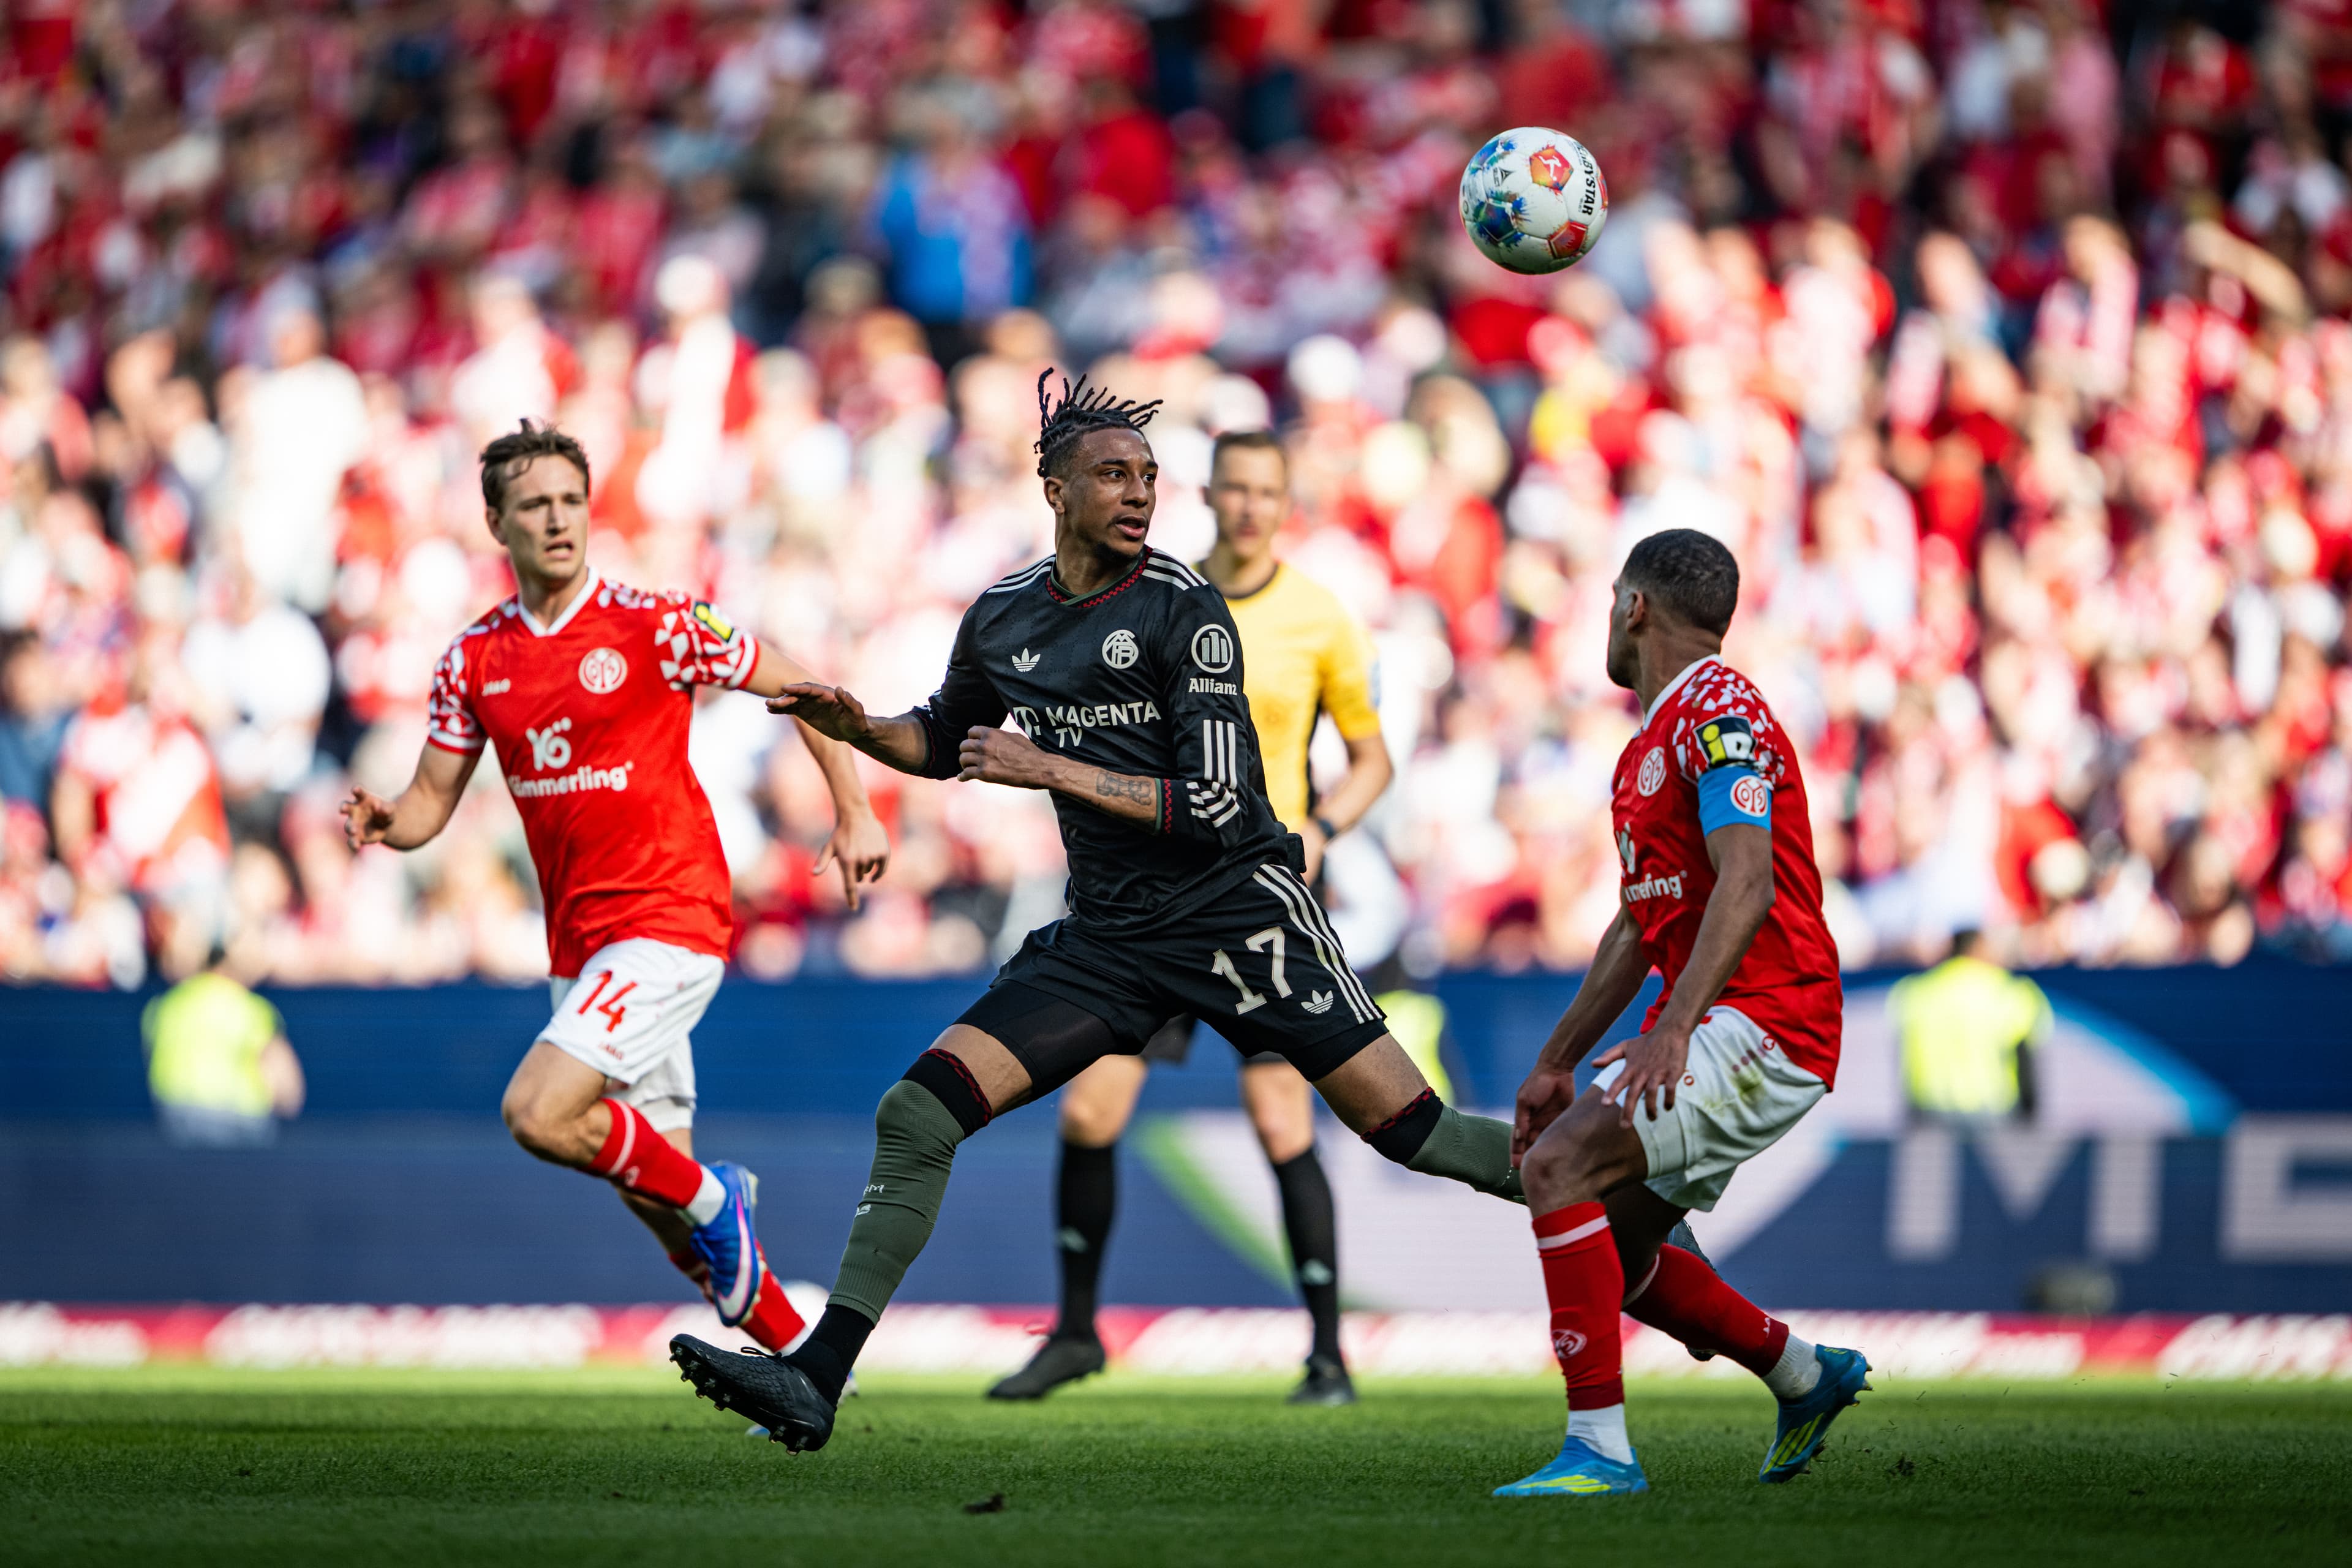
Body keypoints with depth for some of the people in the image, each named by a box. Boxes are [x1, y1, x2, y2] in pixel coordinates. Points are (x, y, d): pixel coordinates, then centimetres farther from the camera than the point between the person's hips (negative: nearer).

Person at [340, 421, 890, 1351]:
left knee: (539, 1114, -23)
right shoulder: (474, 661, 6)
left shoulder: (653, 625, -9)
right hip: (578, 949, 6)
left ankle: (711, 1199, 0)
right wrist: (383, 822, -13)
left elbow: (800, 690, 1)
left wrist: (854, 813, -4)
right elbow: (431, 801, 9)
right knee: (661, 1207, 8)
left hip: (670, 920, -6)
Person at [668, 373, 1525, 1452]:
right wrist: (859, 729, 5)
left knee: (1413, 1129, -11)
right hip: (1108, 936, 5)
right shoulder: (1002, 619, 6)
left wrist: (1052, 769, -18)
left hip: (1235, 908, -5)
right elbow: (947, 742, 26)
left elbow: (1221, 806, -18)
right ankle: (816, 1381, -6)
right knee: (918, 1116, -8)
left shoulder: (1183, 609, -12)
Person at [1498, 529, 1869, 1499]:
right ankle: (1805, 1379, 29)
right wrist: (1557, 1062, 25)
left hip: (1762, 1021, -10)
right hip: (1701, 1024, 10)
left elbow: (1748, 885, -25)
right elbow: (1643, 921, 27)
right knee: (1610, 1250, 11)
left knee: (1559, 1165, -23)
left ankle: (1599, 1447, -24)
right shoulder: (1650, 743, 21)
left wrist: (1674, 1030, -34)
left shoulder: (1718, 711, -12)